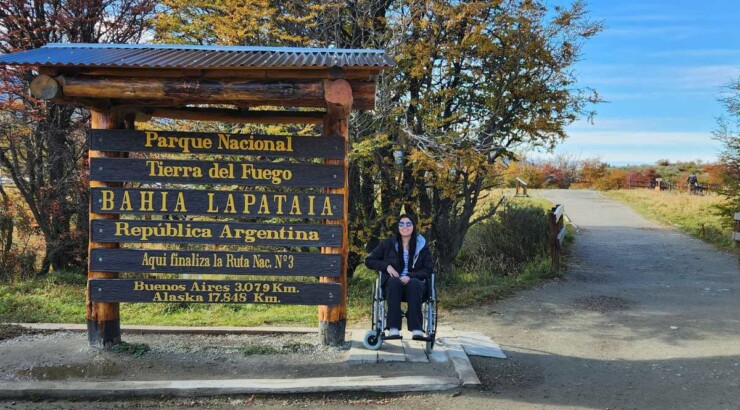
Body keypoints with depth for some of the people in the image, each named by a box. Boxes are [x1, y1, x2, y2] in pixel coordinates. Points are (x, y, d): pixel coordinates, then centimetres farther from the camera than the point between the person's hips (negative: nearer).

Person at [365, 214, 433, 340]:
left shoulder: (422, 245, 11)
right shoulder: (388, 244, 11)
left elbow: (428, 269, 4)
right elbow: (369, 260, 13)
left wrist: (410, 276, -13)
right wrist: (387, 266, -5)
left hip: (414, 283, 0)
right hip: (392, 284, 0)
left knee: (414, 283, -36)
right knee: (394, 281, -36)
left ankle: (416, 329, -45)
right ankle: (393, 329, -45)